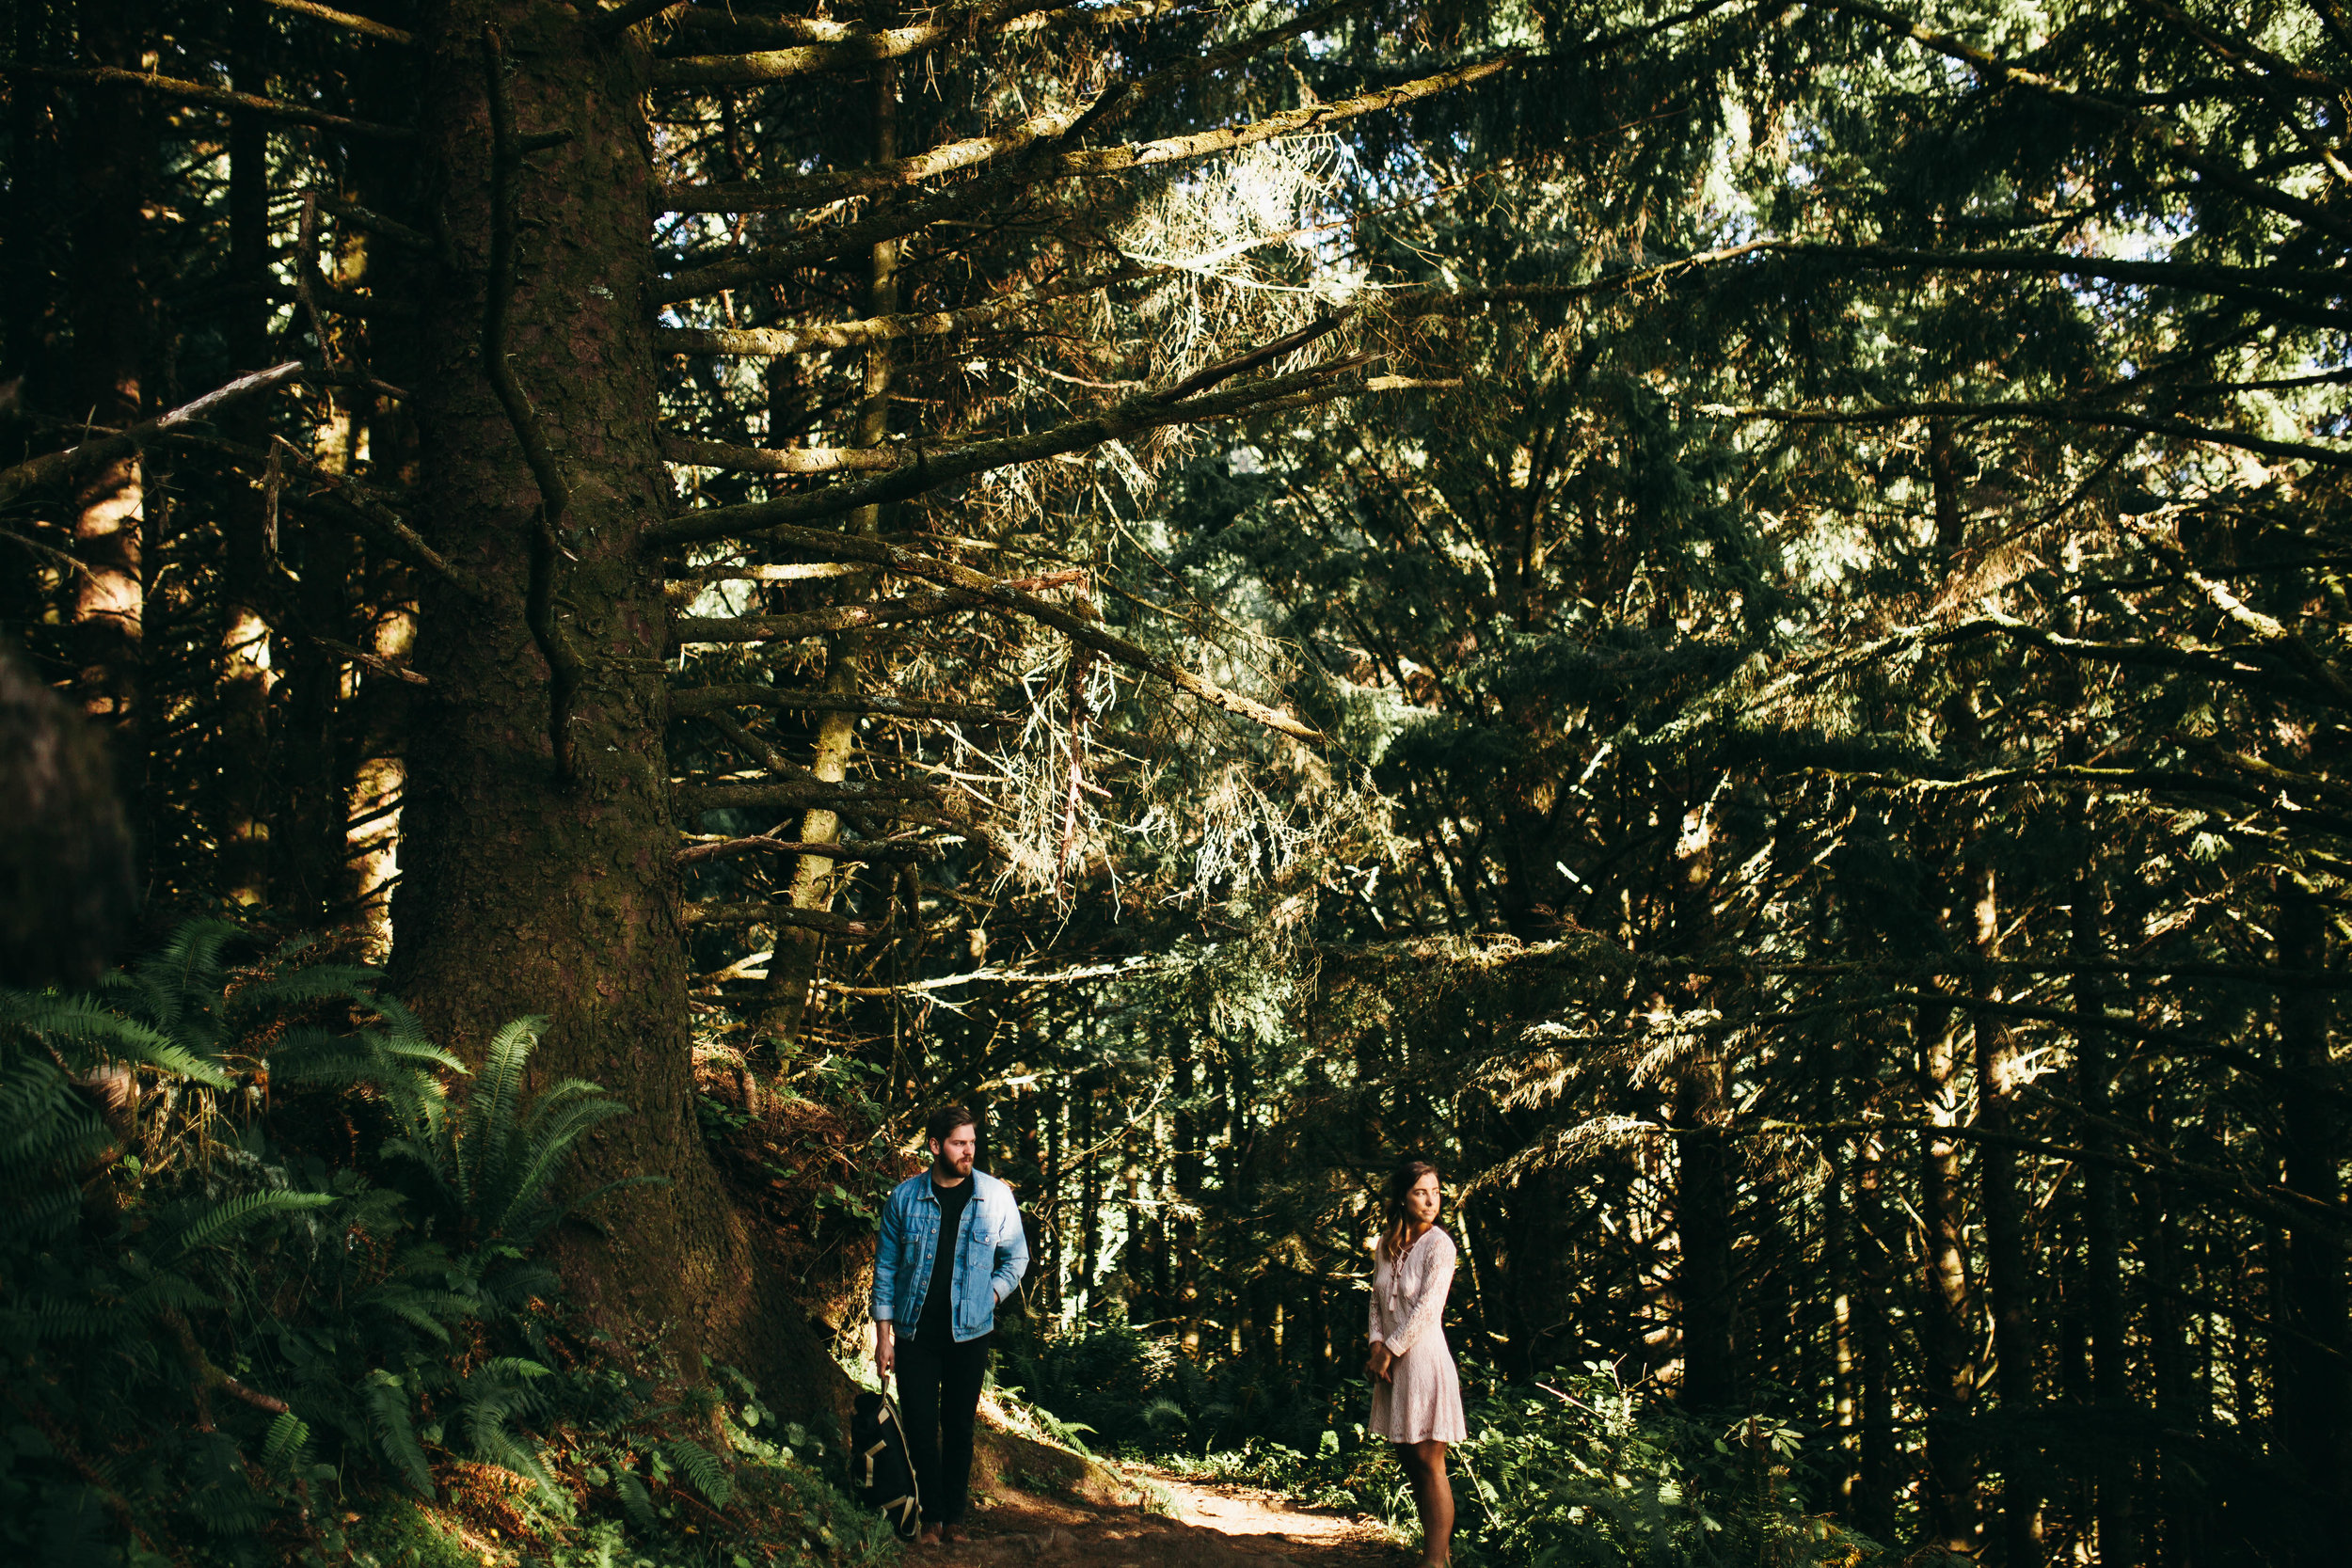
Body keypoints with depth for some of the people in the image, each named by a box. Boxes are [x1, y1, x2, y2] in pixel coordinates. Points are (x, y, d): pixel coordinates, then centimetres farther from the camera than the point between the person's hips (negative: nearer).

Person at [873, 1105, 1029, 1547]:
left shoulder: (995, 1196, -2)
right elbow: (886, 1266, 3)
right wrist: (884, 1332, 1)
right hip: (916, 1332, 0)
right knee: (920, 1427, 0)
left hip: (969, 1331, 0)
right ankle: (931, 1518, 11)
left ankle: (954, 1517, 21)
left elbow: (1016, 1257, 10)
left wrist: (991, 1295, -3)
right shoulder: (905, 1197, -3)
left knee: (959, 1427, 8)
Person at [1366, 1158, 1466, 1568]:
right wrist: (1377, 1345, -2)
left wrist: (1391, 1350, -10)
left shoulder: (1439, 1245, -10)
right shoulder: (1388, 1243, 9)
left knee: (1429, 1462, -6)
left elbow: (1427, 1308, -14)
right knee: (1409, 1461, 11)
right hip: (1393, 1361, 7)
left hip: (1425, 1357, -7)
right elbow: (1377, 1298, 13)